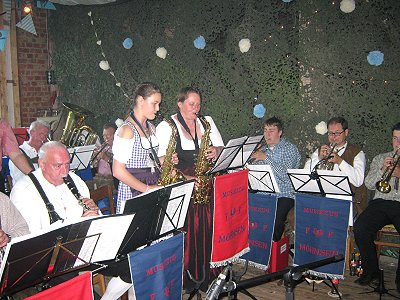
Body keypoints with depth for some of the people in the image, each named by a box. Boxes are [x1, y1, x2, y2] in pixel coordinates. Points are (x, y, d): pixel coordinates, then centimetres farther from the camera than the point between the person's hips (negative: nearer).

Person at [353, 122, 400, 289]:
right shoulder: (379, 159, 22)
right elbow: (369, 184, 10)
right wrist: (382, 169, -4)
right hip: (380, 202, 2)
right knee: (360, 228, -25)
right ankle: (371, 271, -6)